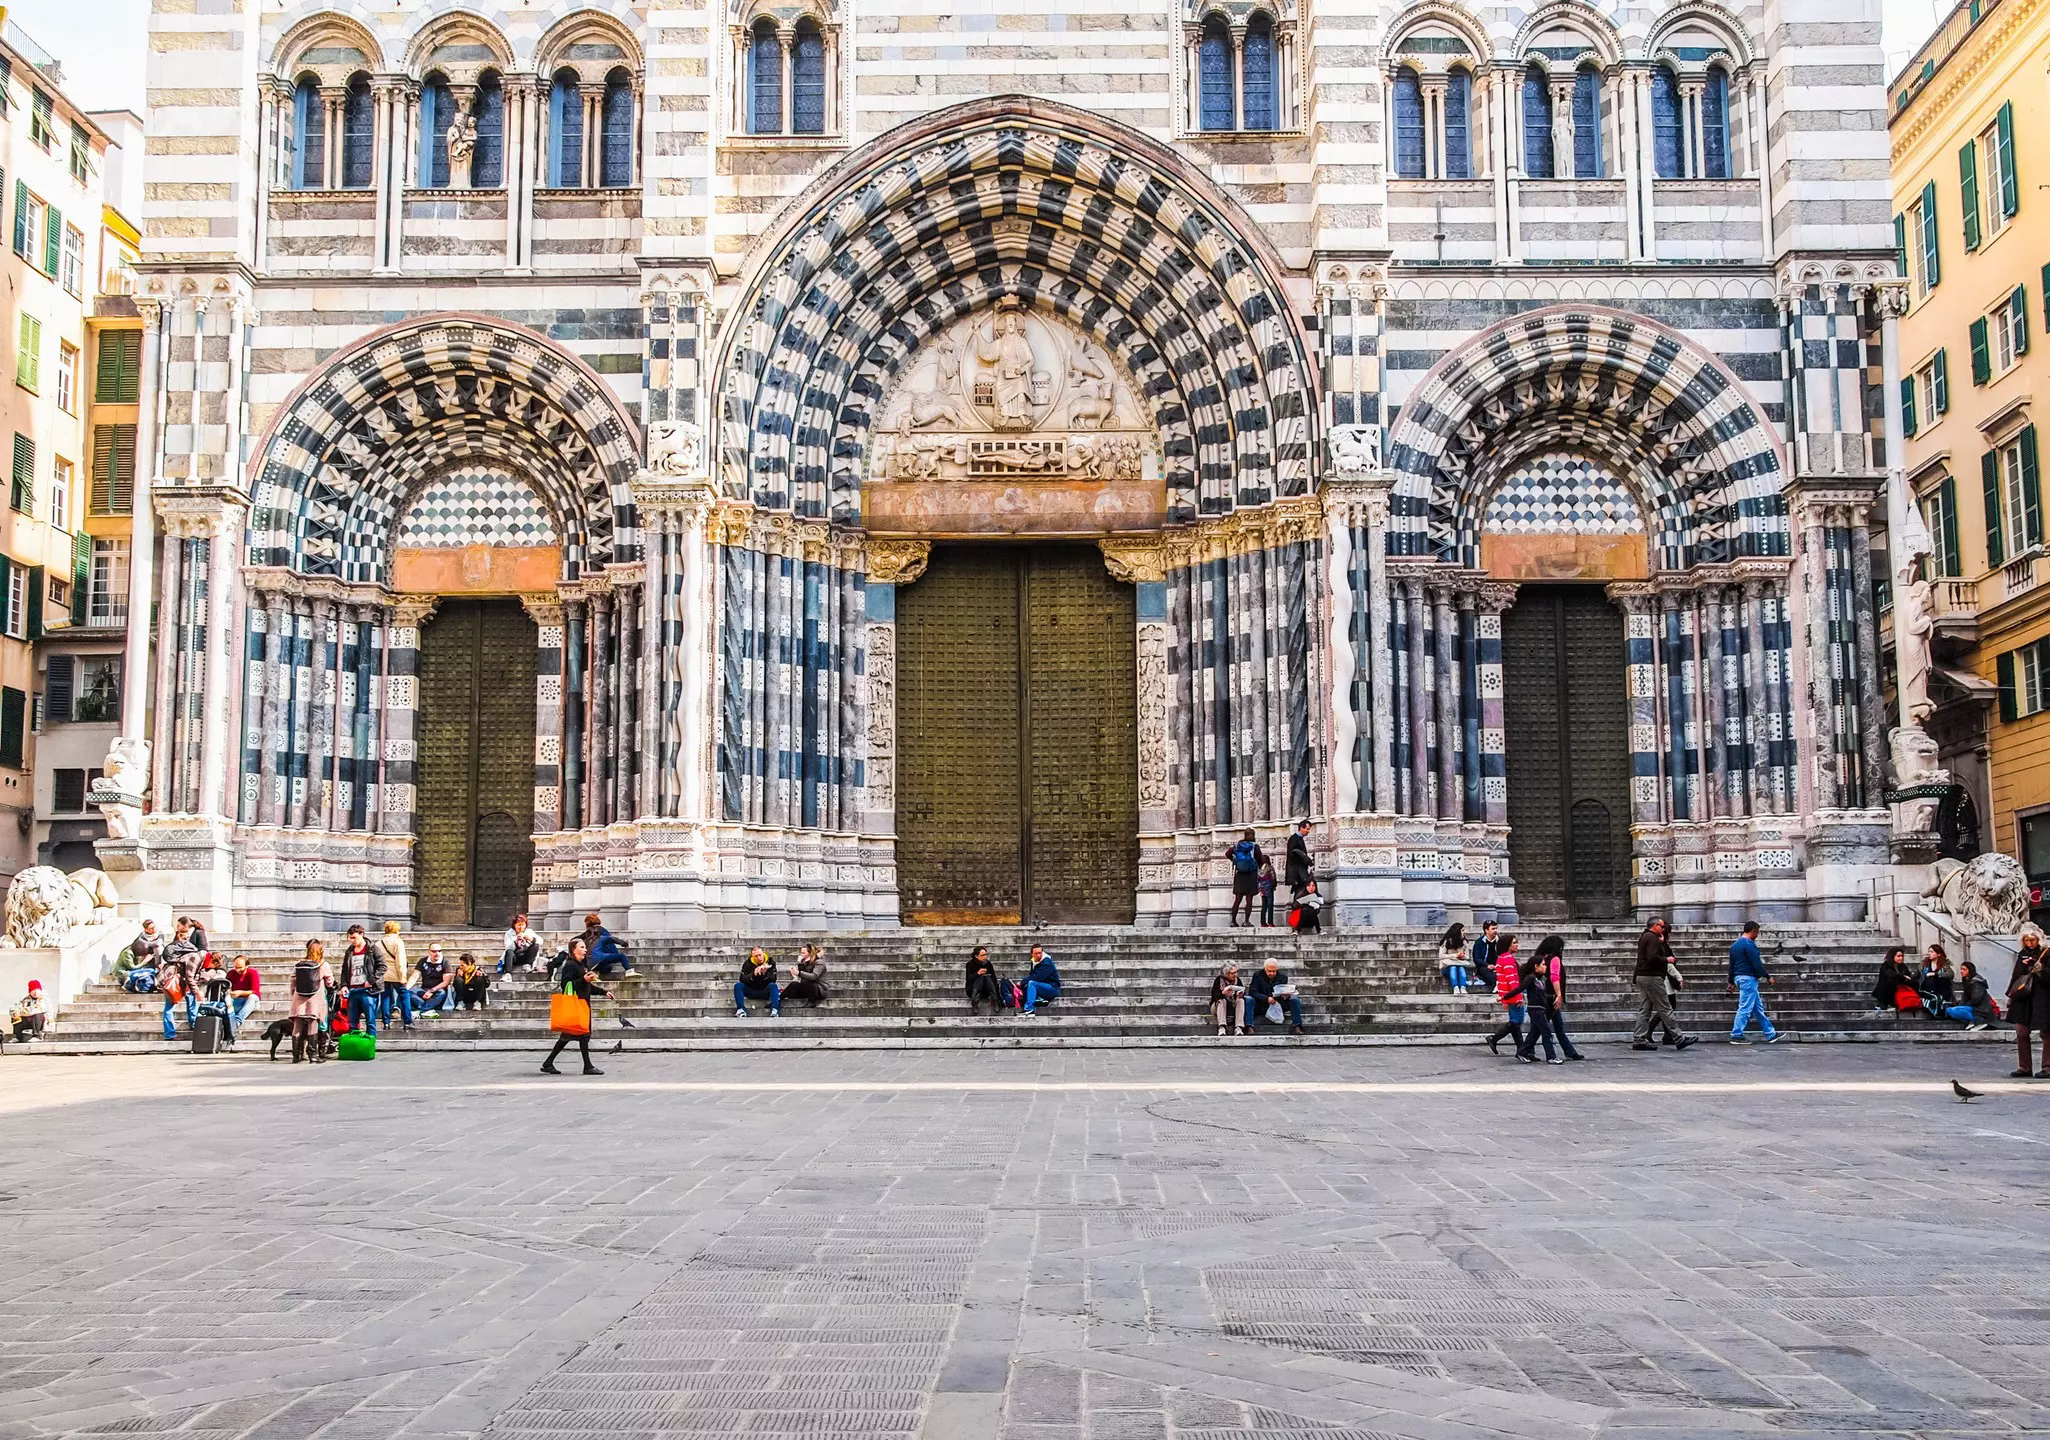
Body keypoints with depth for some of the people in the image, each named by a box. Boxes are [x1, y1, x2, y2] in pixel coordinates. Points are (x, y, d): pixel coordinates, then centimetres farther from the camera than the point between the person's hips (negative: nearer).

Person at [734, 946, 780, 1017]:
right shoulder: (748, 963, -2)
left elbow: (773, 979, -13)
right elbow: (742, 979, -11)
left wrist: (765, 973, -32)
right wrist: (753, 975, -28)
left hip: (765, 992, -1)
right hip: (751, 991, 1)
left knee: (773, 985, -31)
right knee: (738, 985, -21)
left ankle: (774, 1010, -41)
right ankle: (741, 1009, -30)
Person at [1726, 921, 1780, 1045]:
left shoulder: (1735, 945, 16)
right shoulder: (1749, 944, -14)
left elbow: (1731, 965, 19)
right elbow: (1757, 963, -17)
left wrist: (1731, 982, 23)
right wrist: (1768, 976, -7)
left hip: (1739, 978, 10)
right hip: (1749, 978, -10)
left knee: (1758, 1007, 13)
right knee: (1745, 1007, -7)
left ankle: (1771, 1034, 17)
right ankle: (1737, 1035, -7)